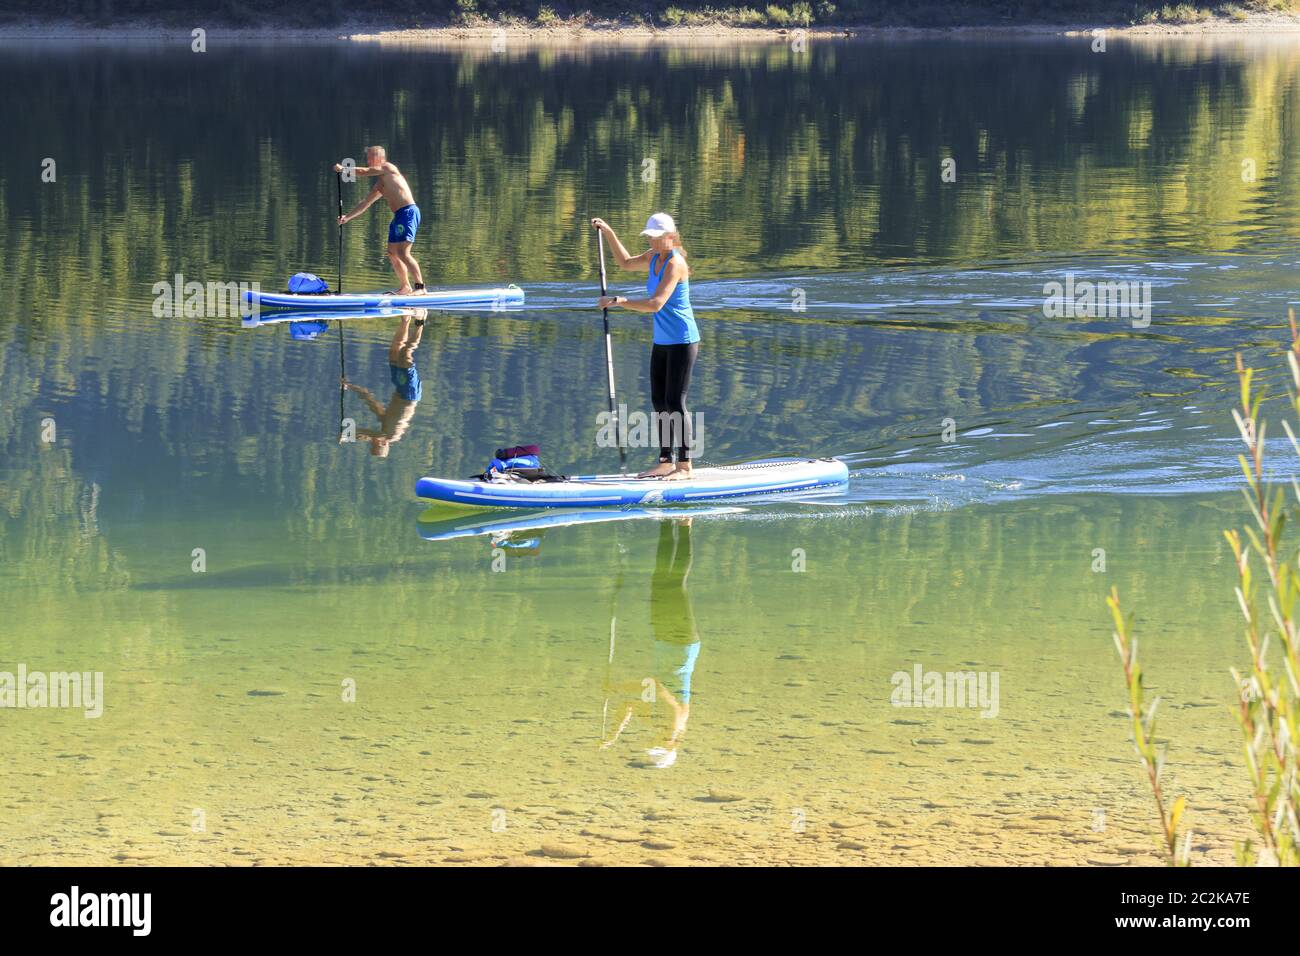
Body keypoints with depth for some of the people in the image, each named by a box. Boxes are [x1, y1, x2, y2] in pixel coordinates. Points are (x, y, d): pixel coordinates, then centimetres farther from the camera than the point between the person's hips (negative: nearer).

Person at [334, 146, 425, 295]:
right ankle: (405, 287, 19)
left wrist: (342, 169, 12)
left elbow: (364, 171, 0)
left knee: (403, 252, -18)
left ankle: (420, 287, -22)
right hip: (399, 216, 10)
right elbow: (365, 203, 28)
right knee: (392, 253, 12)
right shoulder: (379, 186, 24)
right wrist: (347, 217, 25)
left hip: (408, 212, -10)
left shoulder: (388, 168, 0)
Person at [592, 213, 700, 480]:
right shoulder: (654, 257, 9)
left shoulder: (675, 263, -18)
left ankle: (685, 466, -3)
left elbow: (656, 304, -28)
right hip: (661, 341, 9)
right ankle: (666, 463, 13)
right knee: (659, 402, 8)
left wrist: (619, 301, -28)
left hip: (682, 341, -9)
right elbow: (626, 263, 29)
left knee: (675, 403, -8)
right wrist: (608, 233, 20)